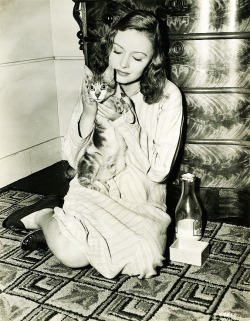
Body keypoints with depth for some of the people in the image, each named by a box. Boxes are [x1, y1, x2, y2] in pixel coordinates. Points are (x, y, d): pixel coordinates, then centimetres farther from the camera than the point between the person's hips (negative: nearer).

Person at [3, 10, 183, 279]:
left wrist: (124, 120, -24)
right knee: (72, 253, -27)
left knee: (142, 254, -29)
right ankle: (47, 215, 8)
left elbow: (158, 170, -14)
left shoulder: (168, 97, -10)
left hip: (142, 201, 1)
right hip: (94, 189, 0)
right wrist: (88, 113, -21)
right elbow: (75, 160, -3)